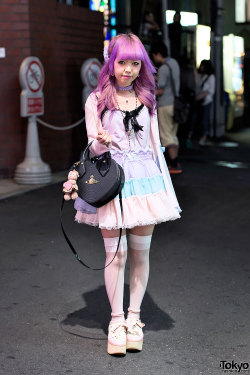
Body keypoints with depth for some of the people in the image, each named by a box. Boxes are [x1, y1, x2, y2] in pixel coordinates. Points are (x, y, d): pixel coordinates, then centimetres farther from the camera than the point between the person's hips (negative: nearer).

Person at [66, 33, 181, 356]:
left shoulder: (147, 98, 11)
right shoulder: (97, 100, 1)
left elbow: (154, 144, 14)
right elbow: (93, 148, 0)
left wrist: (163, 183, 11)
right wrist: (101, 142, -24)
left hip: (145, 179, 3)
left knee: (140, 253, 7)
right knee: (116, 254, -1)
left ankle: (134, 317, 20)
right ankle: (117, 321, 13)